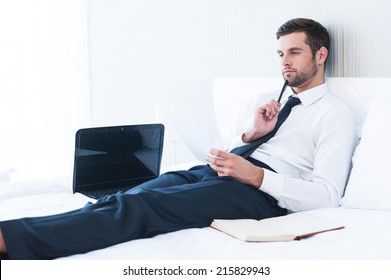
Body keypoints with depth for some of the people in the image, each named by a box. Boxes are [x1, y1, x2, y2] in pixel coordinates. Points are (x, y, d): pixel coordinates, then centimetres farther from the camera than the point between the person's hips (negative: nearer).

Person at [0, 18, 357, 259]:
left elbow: (327, 195, -6)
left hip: (262, 191, -7)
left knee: (140, 206, -30)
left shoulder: (337, 114, 8)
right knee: (121, 200, -22)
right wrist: (251, 134, 5)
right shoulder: (273, 100, 30)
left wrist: (254, 174, -15)